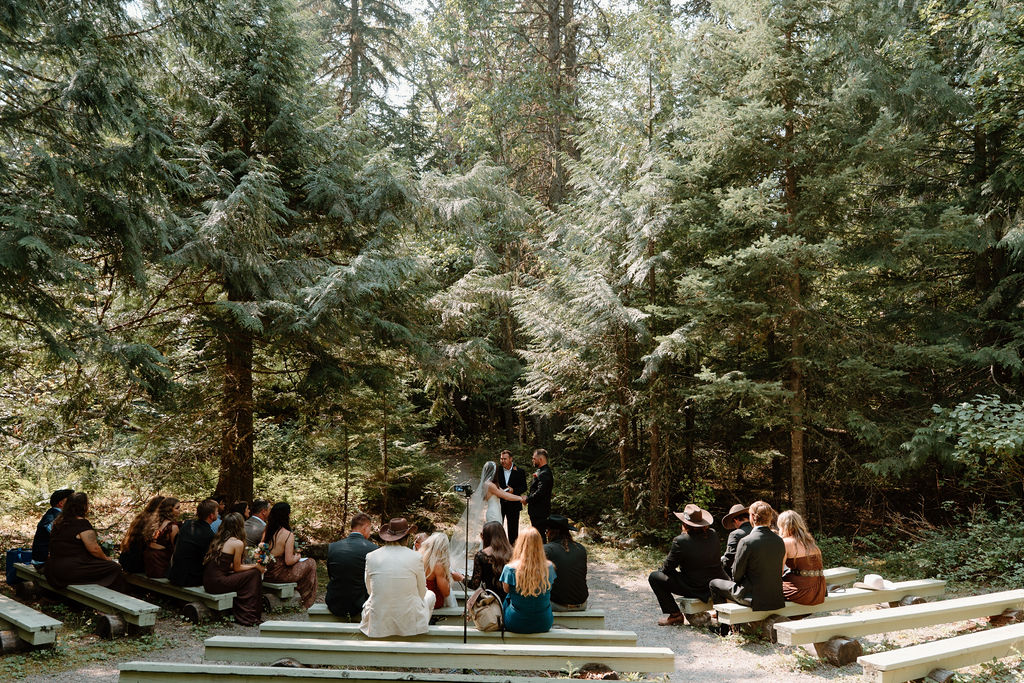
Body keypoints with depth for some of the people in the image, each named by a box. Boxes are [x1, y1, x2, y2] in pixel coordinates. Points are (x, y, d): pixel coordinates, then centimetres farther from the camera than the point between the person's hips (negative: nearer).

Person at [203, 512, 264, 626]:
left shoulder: (218, 539, 15)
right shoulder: (238, 543, -9)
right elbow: (237, 568, -1)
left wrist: (251, 566, 28)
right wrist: (255, 566, 14)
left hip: (207, 582, 8)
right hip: (217, 583, -8)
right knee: (254, 573, 4)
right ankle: (248, 617, 9)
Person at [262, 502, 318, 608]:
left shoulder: (266, 531, 0)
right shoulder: (288, 535, -19)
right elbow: (289, 561, -20)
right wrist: (297, 557, 3)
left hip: (265, 572, 7)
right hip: (278, 574, -7)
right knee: (311, 563, 11)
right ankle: (306, 601, 24)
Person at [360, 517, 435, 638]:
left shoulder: (371, 557, -5)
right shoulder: (415, 557, -9)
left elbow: (370, 590, 10)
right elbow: (422, 593, 3)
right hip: (409, 624, -2)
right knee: (430, 595, 30)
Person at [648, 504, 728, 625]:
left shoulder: (680, 541, -20)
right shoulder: (713, 534, -4)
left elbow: (667, 568, -9)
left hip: (694, 589, -7)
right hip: (715, 587, 7)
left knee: (654, 577, 5)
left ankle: (675, 614, 9)